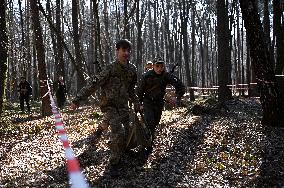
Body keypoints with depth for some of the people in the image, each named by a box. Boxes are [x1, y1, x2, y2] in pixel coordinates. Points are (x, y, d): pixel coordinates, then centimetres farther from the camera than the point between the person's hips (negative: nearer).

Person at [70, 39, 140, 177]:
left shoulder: (132, 69, 3)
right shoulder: (110, 69, -15)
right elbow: (93, 84, -20)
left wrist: (136, 102, 22)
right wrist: (77, 100, -26)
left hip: (123, 106, 6)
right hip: (109, 105, -6)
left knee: (126, 133, 4)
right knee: (118, 132, -22)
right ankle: (114, 164, -7)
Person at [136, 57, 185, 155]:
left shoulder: (167, 76, -11)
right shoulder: (146, 76, -16)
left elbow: (180, 86, -8)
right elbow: (139, 91, -3)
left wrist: (177, 97, -23)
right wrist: (139, 104, 0)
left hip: (159, 103, 3)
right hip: (148, 102, -3)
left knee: (155, 124, 13)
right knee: (149, 123, -18)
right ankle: (149, 146, -16)